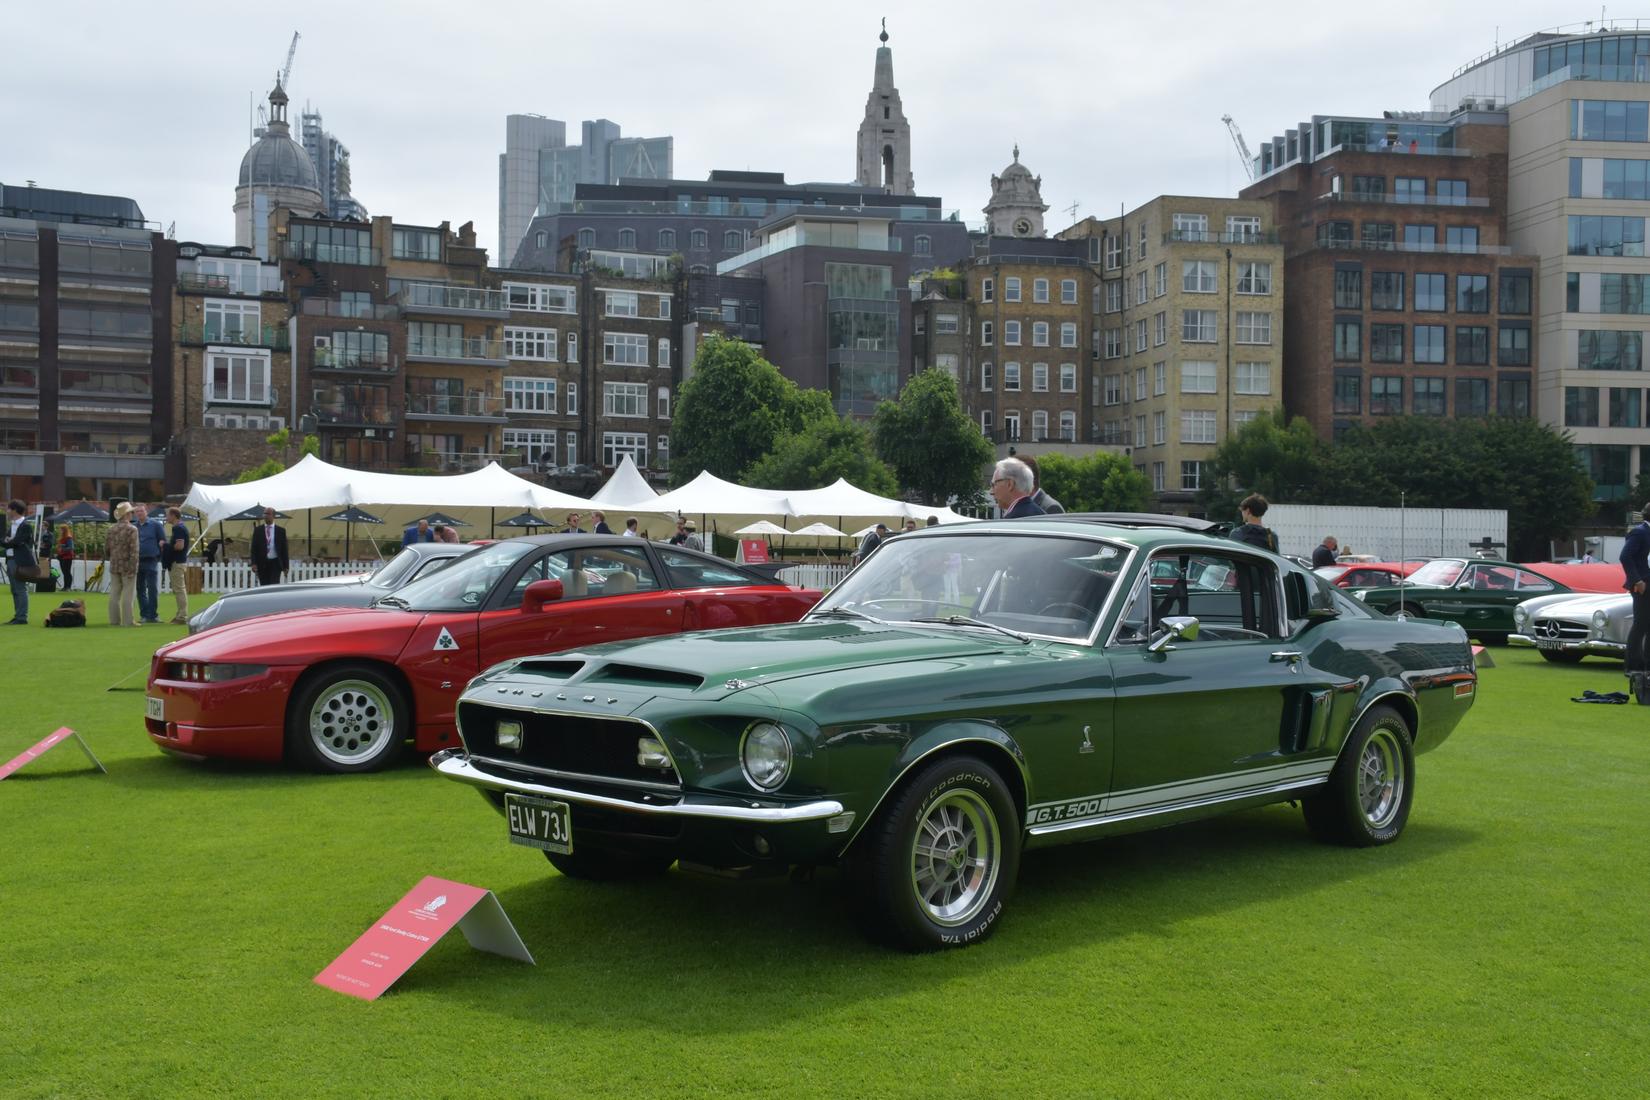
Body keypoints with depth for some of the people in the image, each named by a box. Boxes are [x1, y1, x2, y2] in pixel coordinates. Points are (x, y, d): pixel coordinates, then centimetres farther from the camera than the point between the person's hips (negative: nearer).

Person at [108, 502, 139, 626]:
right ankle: (128, 621, -3)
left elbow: (108, 549, 13)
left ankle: (114, 620, 12)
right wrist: (133, 568, -14)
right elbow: (134, 551, -16)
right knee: (128, 594, -3)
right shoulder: (132, 529, -11)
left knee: (114, 594, 8)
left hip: (114, 566, 6)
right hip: (127, 566, -6)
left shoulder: (111, 529, 8)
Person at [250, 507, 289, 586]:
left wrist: (286, 566, 1)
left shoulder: (281, 531, 4)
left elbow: (284, 549, 5)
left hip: (275, 563, -2)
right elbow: (254, 548, 4)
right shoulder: (258, 530, 7)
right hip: (262, 563, 2)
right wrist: (254, 563, -7)